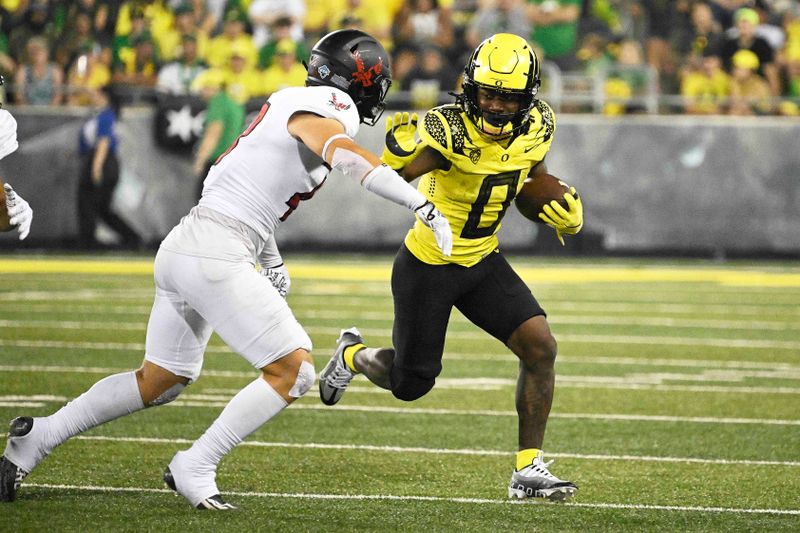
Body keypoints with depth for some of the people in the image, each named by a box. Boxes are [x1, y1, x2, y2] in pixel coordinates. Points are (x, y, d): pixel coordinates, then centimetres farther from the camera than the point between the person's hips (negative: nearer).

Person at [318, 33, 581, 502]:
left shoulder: (536, 127, -9)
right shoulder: (450, 130, -28)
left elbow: (534, 185, 10)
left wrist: (565, 212, -11)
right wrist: (399, 150, -60)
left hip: (483, 260, 5)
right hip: (428, 267, -5)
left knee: (540, 347, -14)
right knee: (411, 384, 7)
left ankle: (529, 469, -4)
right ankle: (353, 355, 42)